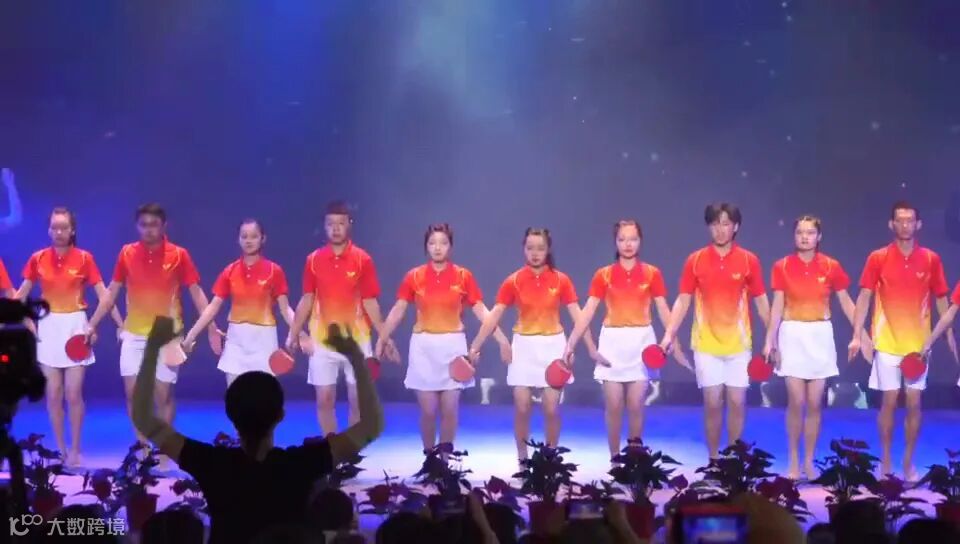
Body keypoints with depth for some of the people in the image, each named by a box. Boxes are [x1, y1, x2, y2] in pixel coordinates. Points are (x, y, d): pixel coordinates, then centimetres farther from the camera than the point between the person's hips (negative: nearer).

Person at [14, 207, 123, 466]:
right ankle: (60, 449, 15)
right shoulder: (38, 259, 1)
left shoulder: (84, 258, -5)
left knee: (73, 394, -3)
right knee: (53, 394, 3)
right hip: (48, 327, 2)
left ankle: (75, 450, 10)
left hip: (75, 326, -2)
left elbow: (103, 294, -5)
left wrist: (121, 324, -11)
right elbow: (21, 294, 8)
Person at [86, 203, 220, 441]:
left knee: (163, 395, 2)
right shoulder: (127, 253, 2)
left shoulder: (179, 255, -5)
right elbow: (111, 292, 10)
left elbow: (196, 293, -4)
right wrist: (92, 324, 8)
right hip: (133, 335, 3)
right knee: (133, 393, 3)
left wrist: (211, 328, -11)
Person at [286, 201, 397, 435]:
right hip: (322, 339, 2)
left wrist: (384, 336, -9)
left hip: (356, 338, -1)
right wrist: (293, 335, 3)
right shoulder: (313, 260, 3)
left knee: (358, 399, 2)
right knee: (324, 399, 2)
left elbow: (370, 303, -2)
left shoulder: (362, 260, -4)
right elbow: (306, 300, 8)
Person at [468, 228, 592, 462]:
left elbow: (577, 316, -3)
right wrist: (474, 347, -11)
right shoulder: (513, 281, -4)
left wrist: (592, 348, -10)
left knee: (552, 409, -2)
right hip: (524, 346, 0)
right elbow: (494, 316, -5)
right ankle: (522, 460, 12)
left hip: (553, 346, 0)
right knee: (522, 408, -2)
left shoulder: (561, 280, -3)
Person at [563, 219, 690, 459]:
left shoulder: (652, 273, 2)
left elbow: (664, 311, 1)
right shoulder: (603, 275, 1)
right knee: (613, 406, 0)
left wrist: (676, 345, -6)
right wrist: (570, 345, -9)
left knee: (636, 406, 0)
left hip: (641, 341, 0)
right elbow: (587, 312, -2)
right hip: (612, 342, 0)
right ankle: (614, 458, 12)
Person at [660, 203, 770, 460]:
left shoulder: (749, 260, -1)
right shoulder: (695, 260, 0)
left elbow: (761, 302, 4)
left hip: (738, 344, 0)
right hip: (706, 344, 0)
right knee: (712, 403, 1)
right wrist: (669, 334, -9)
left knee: (737, 402, 1)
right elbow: (683, 301, 2)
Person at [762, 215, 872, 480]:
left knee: (814, 403, 3)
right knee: (796, 402, -4)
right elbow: (777, 305, -1)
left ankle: (809, 461, 14)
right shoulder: (782, 266, -3)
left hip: (820, 335, 1)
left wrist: (862, 334, -1)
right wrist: (770, 340, -8)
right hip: (792, 335, -1)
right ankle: (793, 461, 9)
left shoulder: (831, 266, -1)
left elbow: (846, 302, 4)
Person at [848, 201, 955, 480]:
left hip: (918, 343, 1)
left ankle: (909, 463, 14)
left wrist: (950, 336, 2)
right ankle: (885, 462, 14)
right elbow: (864, 297, -2)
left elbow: (941, 300, 7)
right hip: (887, 342, -1)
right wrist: (857, 336, -9)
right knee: (889, 401, 2)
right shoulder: (878, 258, -2)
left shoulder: (931, 259, 1)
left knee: (914, 403, 2)